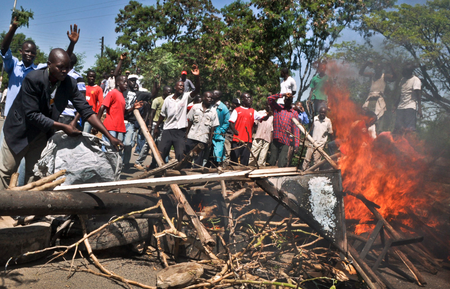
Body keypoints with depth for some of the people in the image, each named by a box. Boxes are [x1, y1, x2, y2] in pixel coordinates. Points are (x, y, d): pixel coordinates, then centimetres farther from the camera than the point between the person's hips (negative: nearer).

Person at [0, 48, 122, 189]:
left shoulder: (70, 83, -13)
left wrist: (109, 136, -19)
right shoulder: (33, 79, -25)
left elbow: (86, 110, -12)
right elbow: (32, 114, -27)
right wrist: (63, 127, -29)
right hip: (21, 130, -4)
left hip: (42, 133, 4)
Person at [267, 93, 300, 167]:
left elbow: (296, 129, 5)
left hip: (285, 142, -1)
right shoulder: (277, 108, 14)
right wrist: (282, 95, -3)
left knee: (281, 165, -8)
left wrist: (296, 144, -2)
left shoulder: (294, 113, 10)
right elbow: (270, 99, 1)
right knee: (271, 163, 2)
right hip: (275, 140, 1)